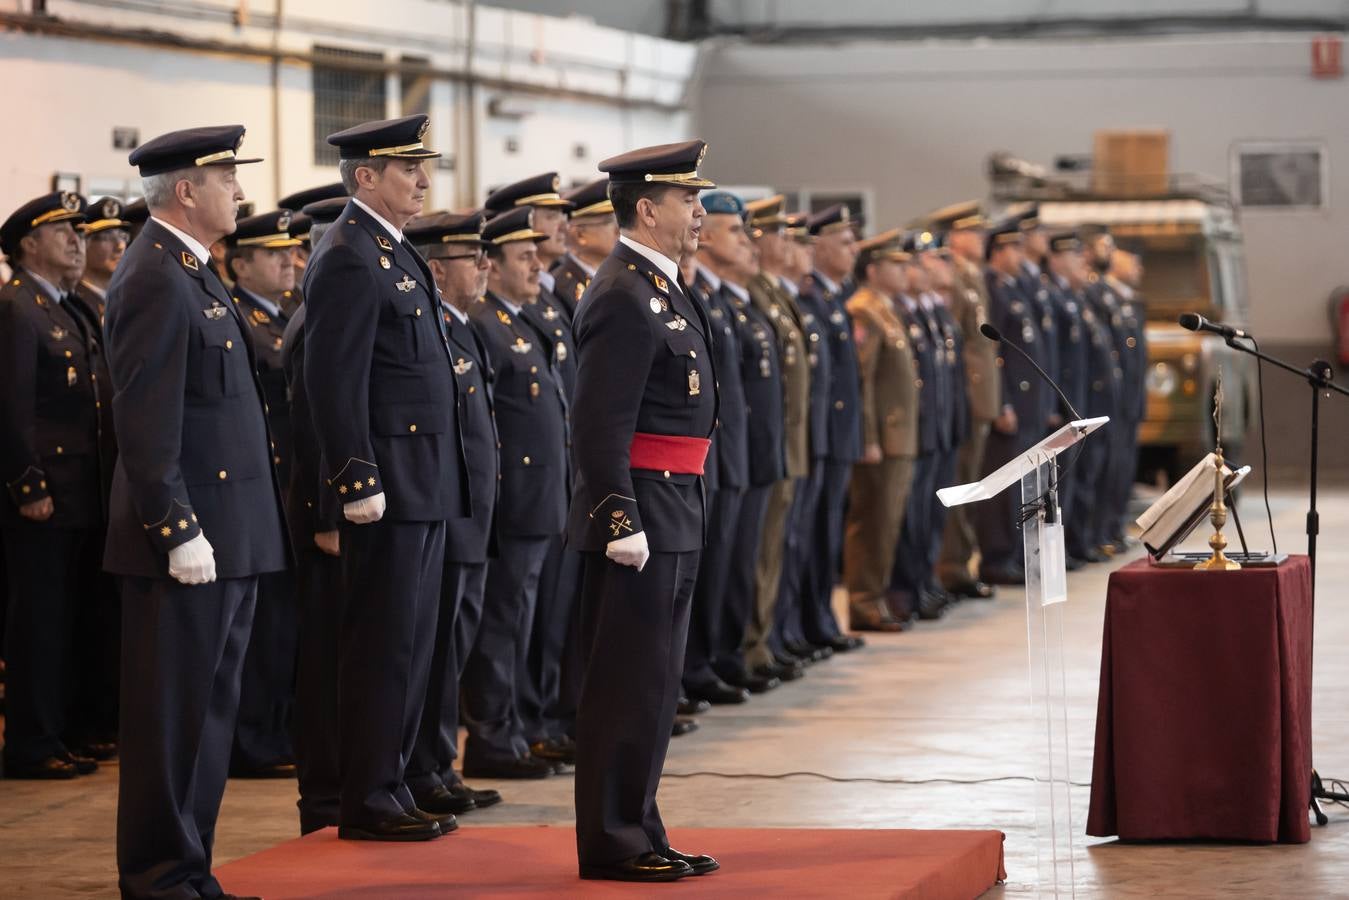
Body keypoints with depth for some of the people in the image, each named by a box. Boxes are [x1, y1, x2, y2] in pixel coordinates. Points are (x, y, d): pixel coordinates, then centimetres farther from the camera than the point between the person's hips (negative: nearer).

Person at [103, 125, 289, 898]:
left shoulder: (194, 274, 16)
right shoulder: (156, 281, -14)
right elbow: (145, 421, -19)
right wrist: (179, 531, -21)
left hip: (231, 535, 10)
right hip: (190, 538, -10)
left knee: (211, 713, 13)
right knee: (173, 716, -3)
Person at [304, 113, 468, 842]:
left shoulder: (395, 254, 16)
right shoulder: (349, 262, -14)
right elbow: (335, 385, -20)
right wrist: (360, 483, -22)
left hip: (425, 485, 10)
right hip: (390, 489, -10)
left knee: (410, 646, 13)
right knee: (384, 648, -4)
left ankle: (390, 788, 20)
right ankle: (368, 803, 2)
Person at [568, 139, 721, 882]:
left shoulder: (661, 290, 16)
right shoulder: (625, 298, -16)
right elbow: (601, 427, -21)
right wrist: (622, 525, -24)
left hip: (673, 515, 10)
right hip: (643, 512, -10)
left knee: (650, 684, 14)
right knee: (628, 687, -5)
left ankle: (638, 832, 21)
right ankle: (612, 843, 1)